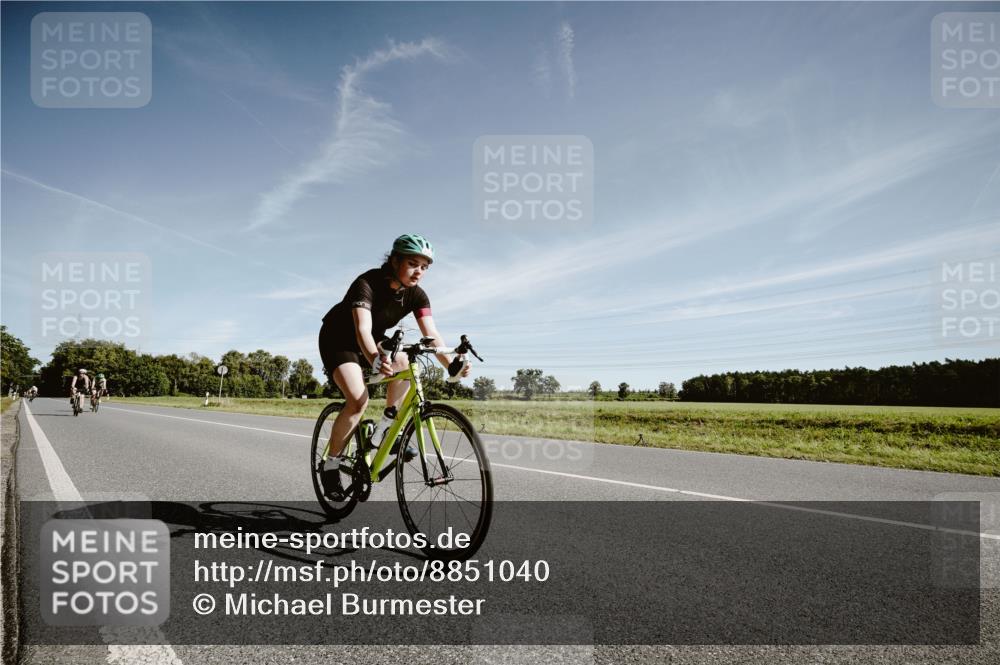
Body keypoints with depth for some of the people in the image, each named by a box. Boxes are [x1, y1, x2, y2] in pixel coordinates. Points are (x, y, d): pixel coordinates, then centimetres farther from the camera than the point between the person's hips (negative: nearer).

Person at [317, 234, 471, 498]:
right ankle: (331, 463, -4)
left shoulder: (416, 295, -16)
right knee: (358, 400, -24)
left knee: (403, 362, -24)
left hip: (374, 340, 6)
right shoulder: (368, 283, -32)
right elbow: (362, 330, -46)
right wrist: (375, 360, -65)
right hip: (338, 339, -6)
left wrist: (451, 364, -43)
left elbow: (432, 335, -25)